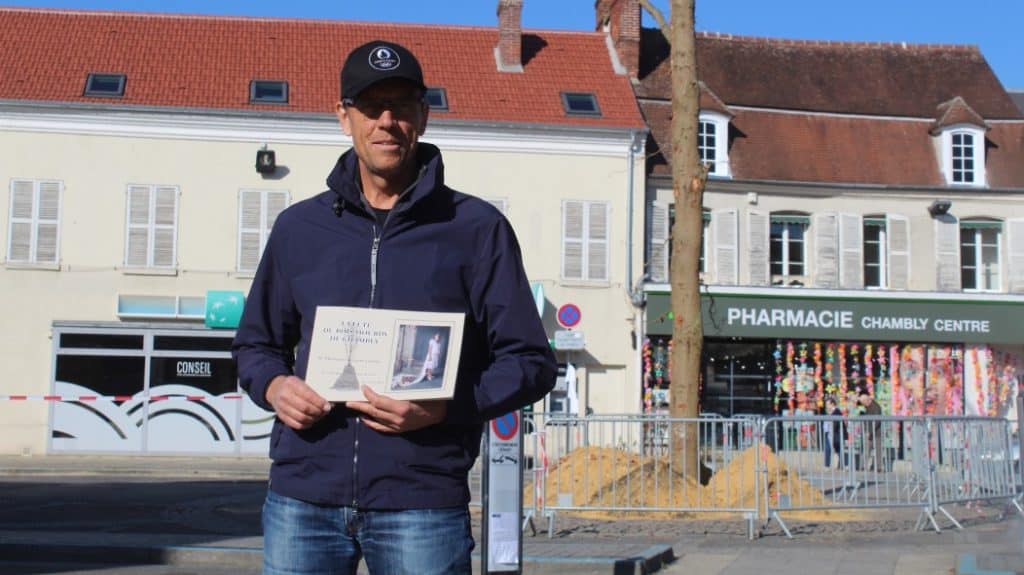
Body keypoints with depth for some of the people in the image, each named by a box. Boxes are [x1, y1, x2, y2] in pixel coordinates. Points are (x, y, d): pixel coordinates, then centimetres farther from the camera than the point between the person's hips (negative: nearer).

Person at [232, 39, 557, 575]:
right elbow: (256, 343, 21)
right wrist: (274, 386, -1)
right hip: (301, 497, 3)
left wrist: (444, 408, -15)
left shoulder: (476, 228, 2)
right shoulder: (298, 227, 12)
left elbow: (530, 362, 1)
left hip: (422, 502, -2)